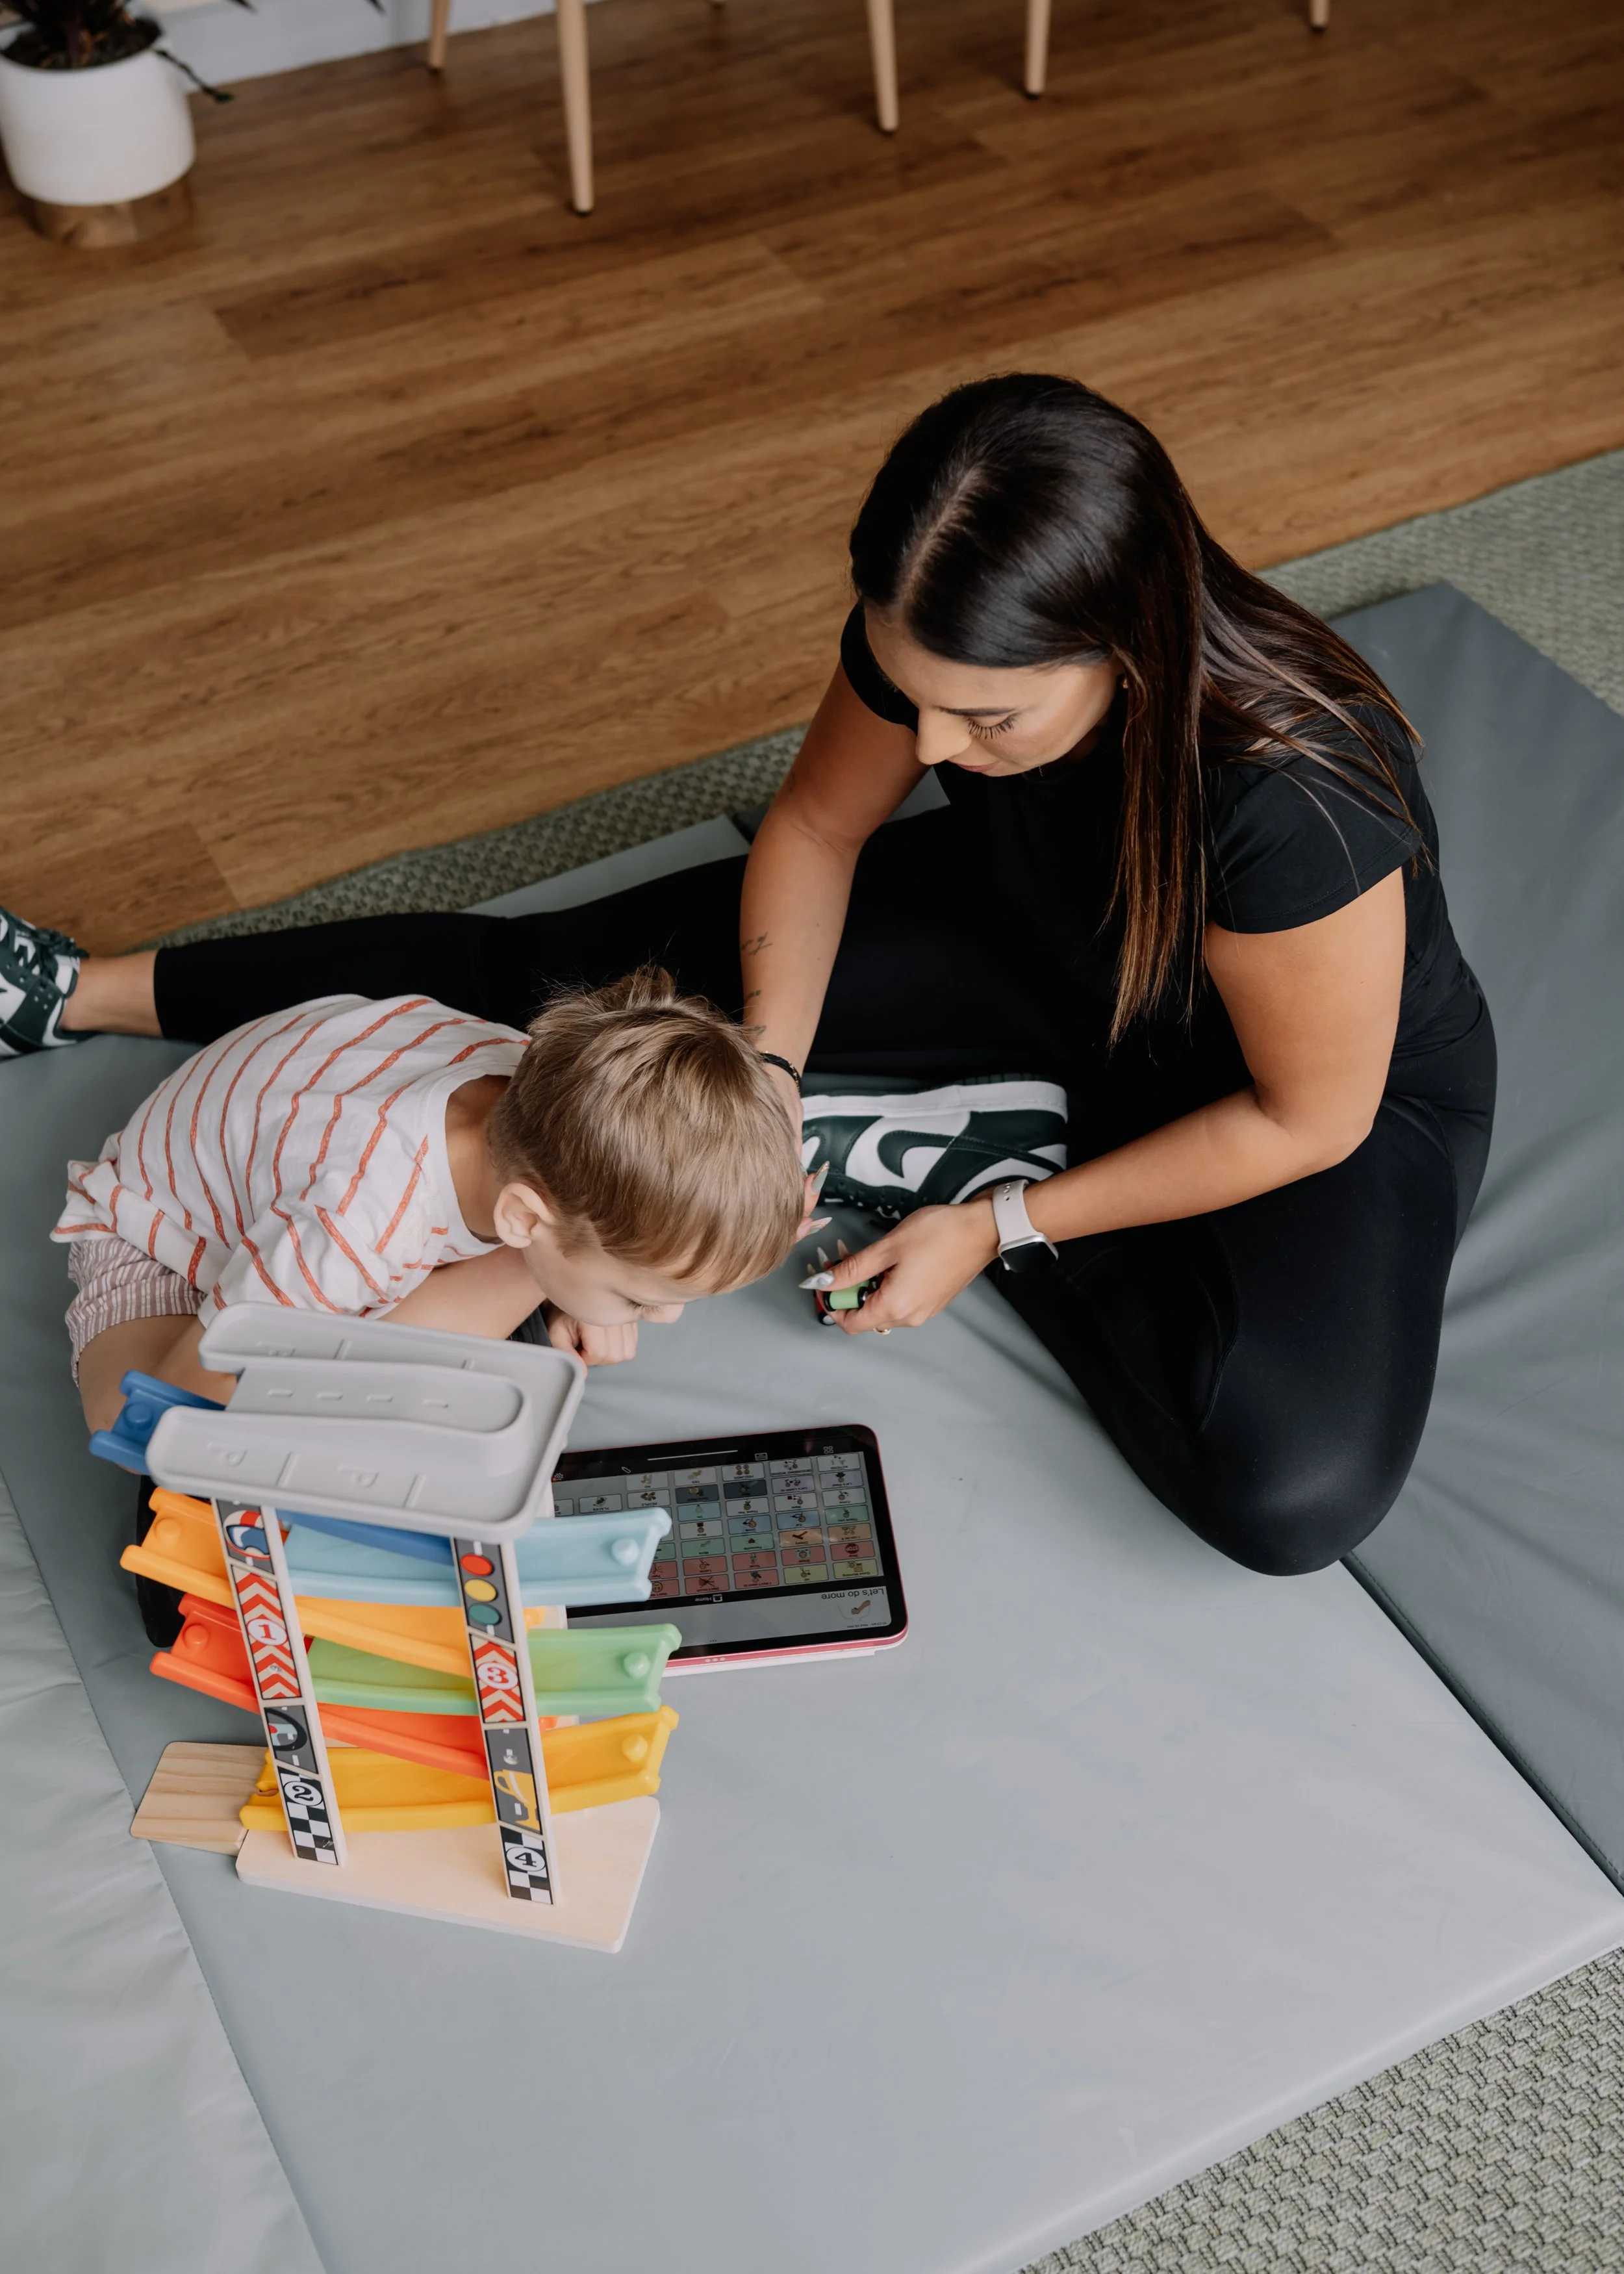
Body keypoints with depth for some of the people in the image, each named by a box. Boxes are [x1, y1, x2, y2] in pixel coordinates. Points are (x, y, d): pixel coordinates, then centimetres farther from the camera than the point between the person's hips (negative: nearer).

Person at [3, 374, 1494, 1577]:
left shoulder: (1291, 799, -41)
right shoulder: (936, 639, -25)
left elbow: (1306, 1119, -25)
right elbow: (819, 826, -6)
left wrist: (1003, 1226, -22)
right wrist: (768, 1064, -20)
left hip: (1343, 1084, -3)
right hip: (1037, 947, 4)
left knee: (1293, 1496, -30)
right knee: (610, 967, -4)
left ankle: (950, 1166, -11)